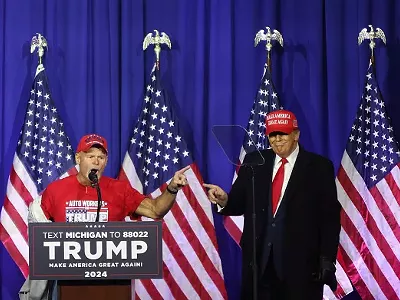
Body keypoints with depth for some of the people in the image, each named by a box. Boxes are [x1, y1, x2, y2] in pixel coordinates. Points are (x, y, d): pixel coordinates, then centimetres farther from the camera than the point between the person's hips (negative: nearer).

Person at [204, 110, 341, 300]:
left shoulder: (319, 166, -1)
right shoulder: (254, 161, 8)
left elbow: (330, 217, -2)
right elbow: (239, 203, 6)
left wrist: (327, 260, -7)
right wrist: (224, 200, -17)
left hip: (300, 261, -2)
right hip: (259, 258, 3)